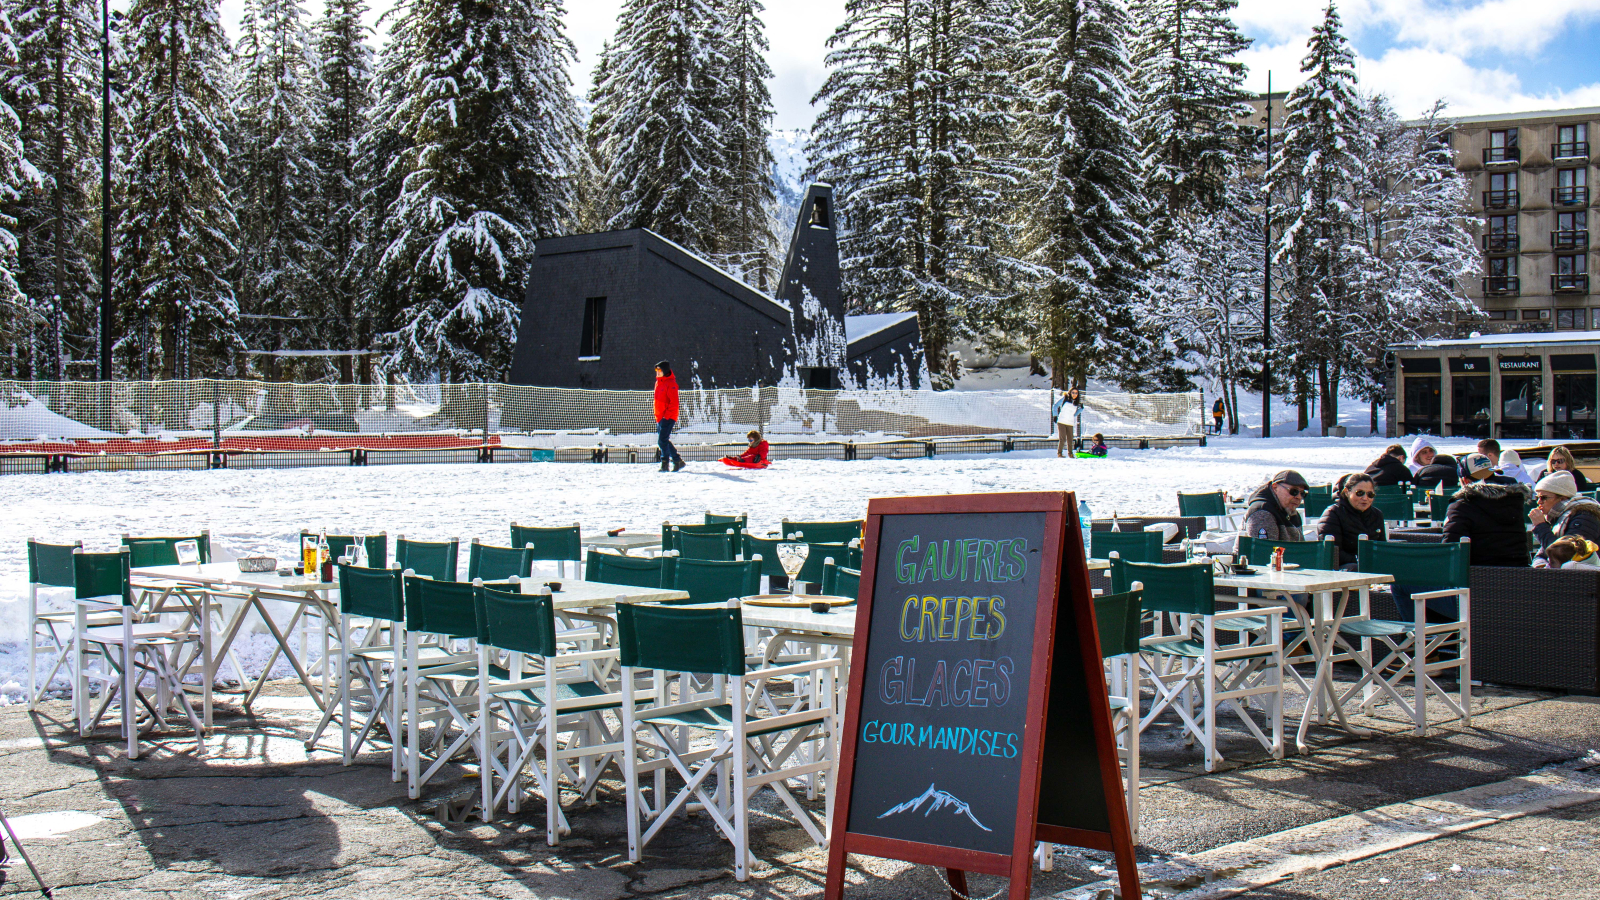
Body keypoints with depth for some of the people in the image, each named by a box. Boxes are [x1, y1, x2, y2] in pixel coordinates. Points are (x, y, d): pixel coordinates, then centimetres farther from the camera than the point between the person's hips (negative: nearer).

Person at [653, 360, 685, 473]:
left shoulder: (671, 383, -11)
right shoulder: (658, 382, 16)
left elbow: (674, 402, -16)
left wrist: (667, 415, -20)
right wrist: (657, 415, 16)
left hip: (669, 417, -9)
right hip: (660, 417, 9)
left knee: (662, 440, -13)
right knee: (662, 441, 11)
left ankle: (665, 463, -6)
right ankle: (677, 461, 18)